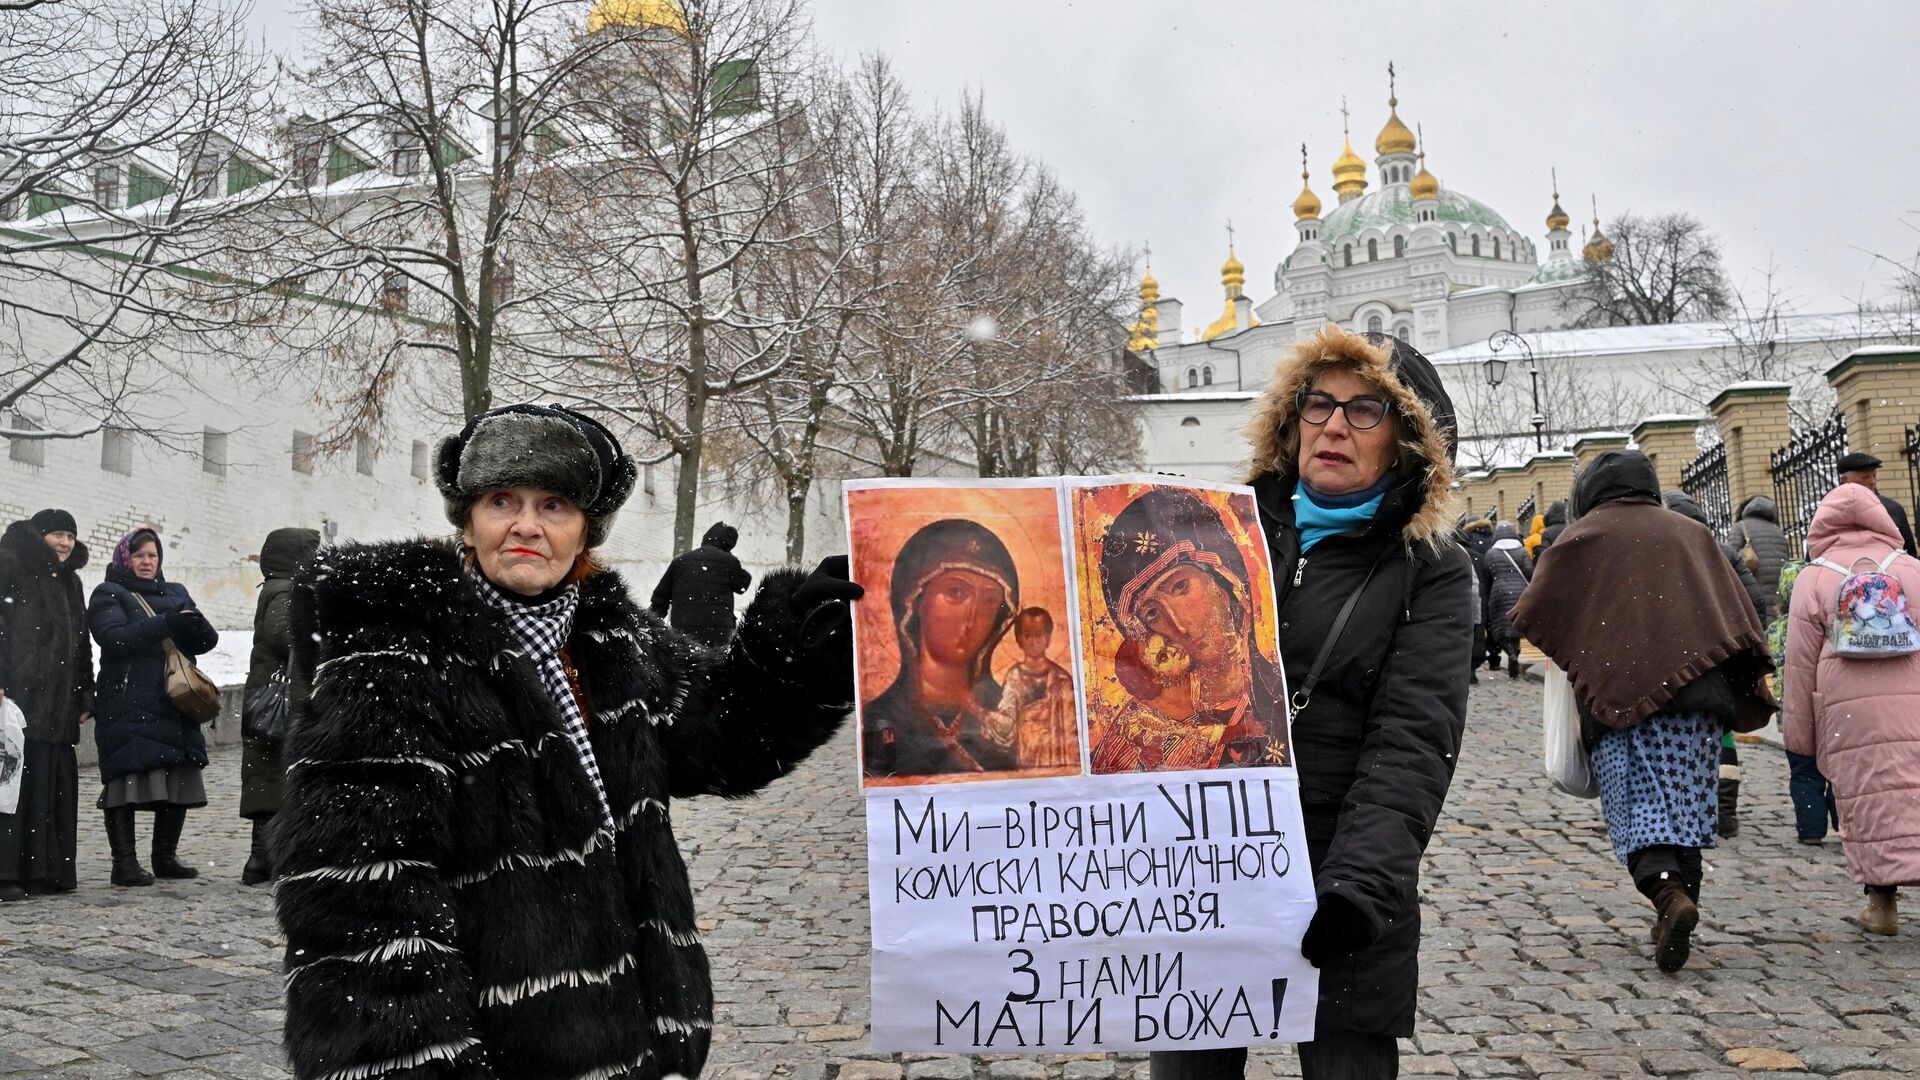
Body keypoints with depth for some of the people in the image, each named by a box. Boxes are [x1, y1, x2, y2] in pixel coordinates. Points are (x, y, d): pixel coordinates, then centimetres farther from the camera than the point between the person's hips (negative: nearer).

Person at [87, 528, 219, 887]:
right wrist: (165, 625, -23)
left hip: (174, 705, 5)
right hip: (127, 707, -5)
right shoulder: (108, 594, 5)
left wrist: (196, 625, -13)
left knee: (179, 783, 5)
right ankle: (124, 862, -2)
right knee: (126, 779, -8)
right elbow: (113, 637, -14)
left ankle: (165, 856, 17)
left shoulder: (175, 593, 20)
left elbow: (208, 640, 11)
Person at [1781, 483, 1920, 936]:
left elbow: (1801, 660, 6)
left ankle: (1882, 901, 6)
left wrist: (1798, 731, 11)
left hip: (1849, 708, -1)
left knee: (1867, 798, 3)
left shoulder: (1813, 578, 8)